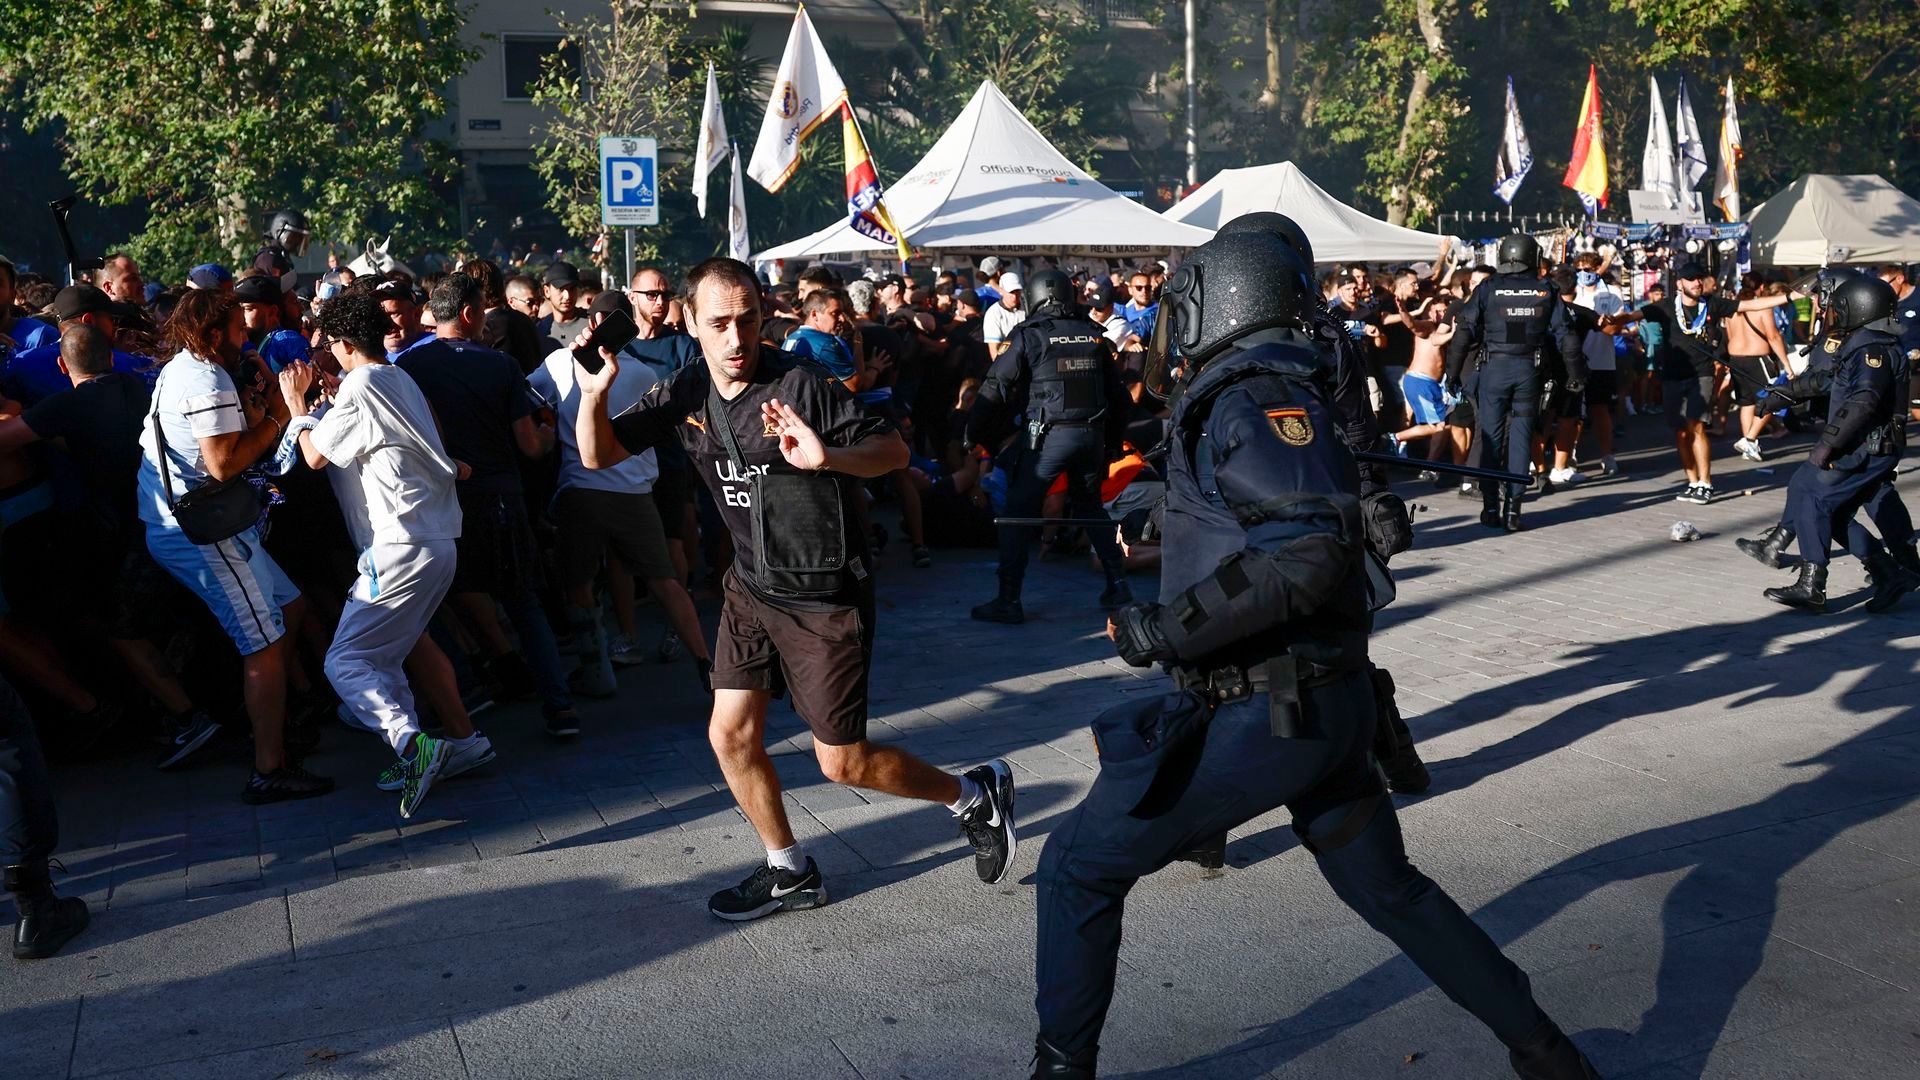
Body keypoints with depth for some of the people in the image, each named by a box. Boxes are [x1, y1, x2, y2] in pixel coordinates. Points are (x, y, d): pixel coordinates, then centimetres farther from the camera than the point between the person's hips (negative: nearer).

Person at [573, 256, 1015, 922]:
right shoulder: (686, 394, -1)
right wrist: (593, 394, -20)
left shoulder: (801, 386, -19)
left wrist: (828, 457, -36)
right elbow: (599, 455, 0)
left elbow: (893, 449, -16)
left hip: (825, 593, -6)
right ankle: (790, 873, 28)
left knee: (842, 762, 0)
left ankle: (974, 794, 23)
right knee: (730, 736, 7)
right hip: (752, 585, 6)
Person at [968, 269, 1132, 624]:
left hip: (1048, 436, -5)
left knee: (1018, 513, 4)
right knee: (1090, 507, 24)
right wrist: (1113, 443, 24)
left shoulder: (1030, 336, -4)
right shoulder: (1095, 336, 8)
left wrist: (973, 434, 4)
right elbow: (1117, 393, 14)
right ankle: (1118, 584, 23)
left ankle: (1008, 601, 2)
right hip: (1092, 434, 5)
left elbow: (997, 387, -5)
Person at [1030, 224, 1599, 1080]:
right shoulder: (1284, 394, 14)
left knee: (1079, 866, 3)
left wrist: (1169, 628, -24)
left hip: (1263, 714, -9)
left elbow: (1313, 545, -27)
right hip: (1328, 704, 10)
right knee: (1387, 888, 25)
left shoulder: (1252, 399, -15)